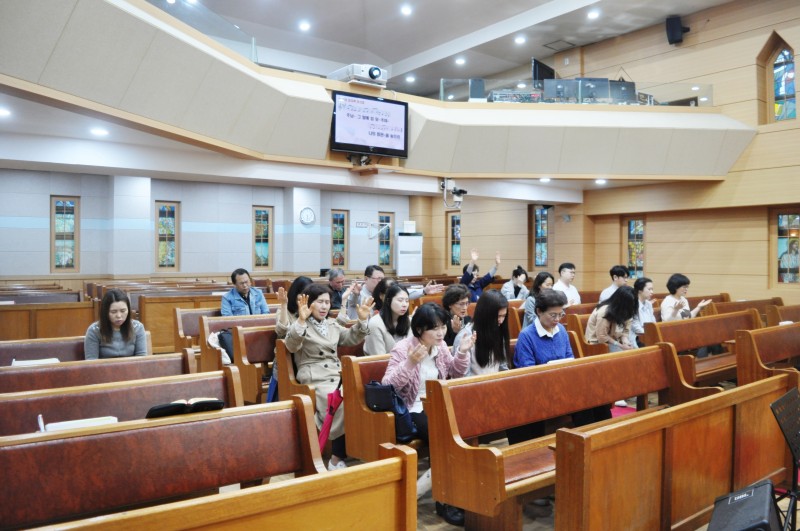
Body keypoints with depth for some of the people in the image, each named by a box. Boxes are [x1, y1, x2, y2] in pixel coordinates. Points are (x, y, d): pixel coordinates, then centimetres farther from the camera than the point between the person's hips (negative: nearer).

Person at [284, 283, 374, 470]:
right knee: (345, 405, -29)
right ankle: (337, 458, -14)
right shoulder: (300, 326, 0)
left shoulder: (332, 324, 20)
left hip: (338, 375, 6)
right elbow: (291, 346, -19)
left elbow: (351, 338, 20)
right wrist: (301, 320, -34)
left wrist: (362, 320, 3)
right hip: (316, 380, -6)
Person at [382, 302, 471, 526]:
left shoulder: (440, 346, 5)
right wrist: (410, 363, -30)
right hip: (413, 411, -6)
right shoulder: (403, 348, -13)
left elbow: (455, 374, 19)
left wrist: (463, 352, 1)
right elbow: (387, 386, -18)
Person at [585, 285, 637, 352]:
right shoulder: (604, 311, -25)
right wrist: (620, 345, -24)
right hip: (599, 342, -7)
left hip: (615, 340, 7)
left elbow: (625, 330, 1)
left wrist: (625, 341, -19)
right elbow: (602, 337, -23)